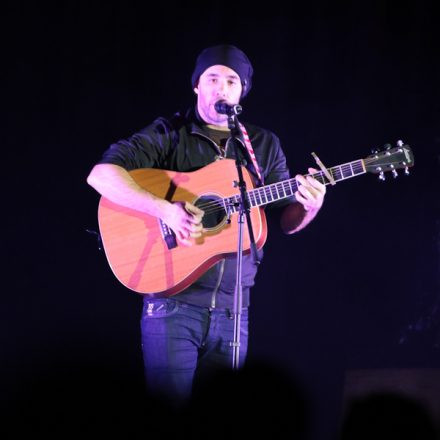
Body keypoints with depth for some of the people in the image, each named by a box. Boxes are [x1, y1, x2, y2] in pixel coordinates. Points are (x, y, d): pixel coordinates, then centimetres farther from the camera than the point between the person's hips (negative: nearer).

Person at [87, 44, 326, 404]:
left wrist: (309, 207, -11)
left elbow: (286, 222, 13)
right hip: (173, 302, -4)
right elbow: (101, 175, -13)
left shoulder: (264, 145, 12)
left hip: (232, 307, 4)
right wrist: (164, 210, -24)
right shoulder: (169, 134, -1)